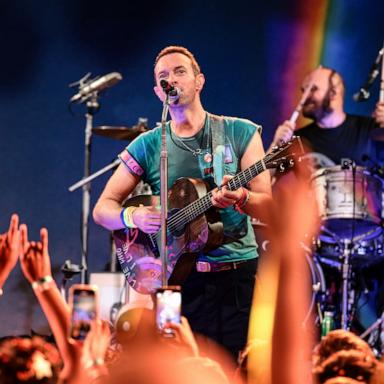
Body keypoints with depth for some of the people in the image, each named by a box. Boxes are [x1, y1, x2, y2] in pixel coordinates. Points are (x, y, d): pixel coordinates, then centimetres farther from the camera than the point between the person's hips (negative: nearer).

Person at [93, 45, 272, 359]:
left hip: (238, 276, -1)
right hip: (177, 276, 1)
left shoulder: (240, 133, 5)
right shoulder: (148, 145, 8)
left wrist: (241, 198, -23)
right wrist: (132, 216, -13)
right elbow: (103, 209, 8)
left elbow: (267, 206, -1)